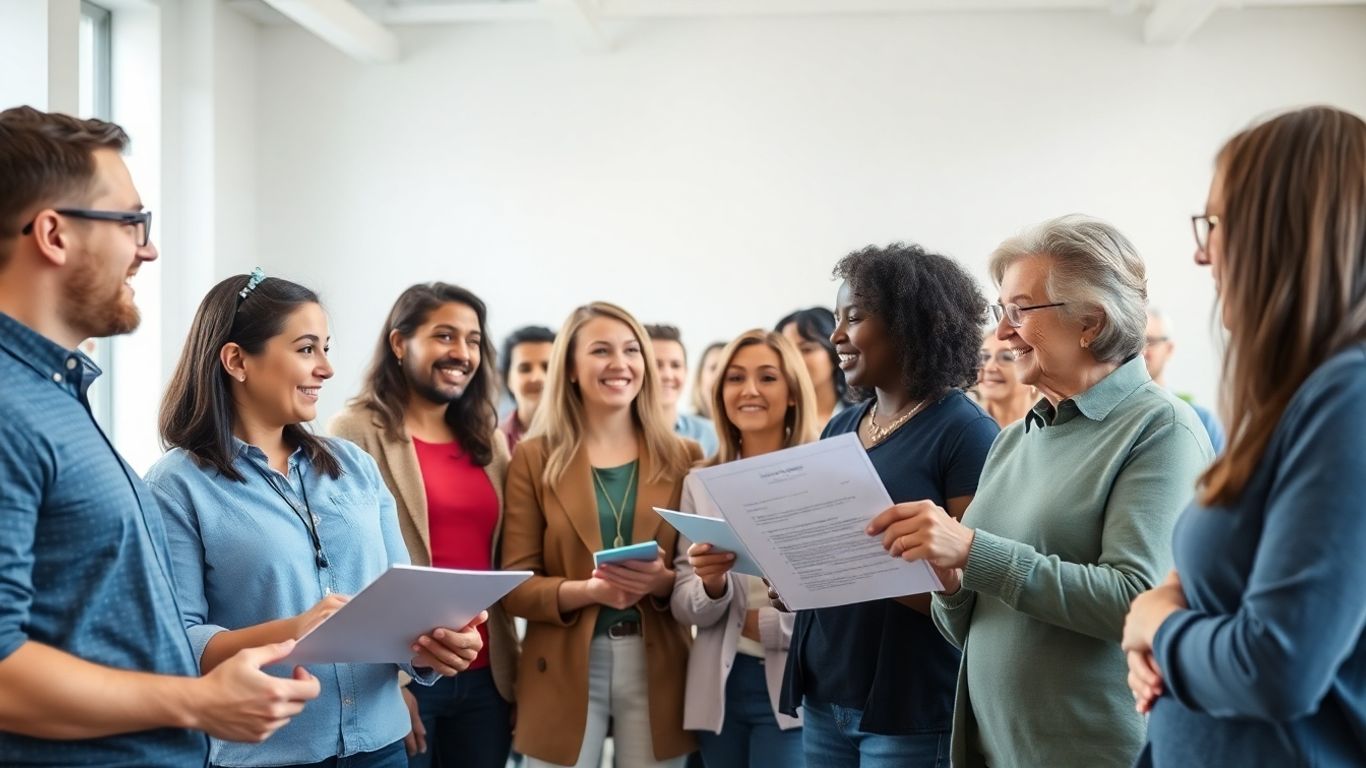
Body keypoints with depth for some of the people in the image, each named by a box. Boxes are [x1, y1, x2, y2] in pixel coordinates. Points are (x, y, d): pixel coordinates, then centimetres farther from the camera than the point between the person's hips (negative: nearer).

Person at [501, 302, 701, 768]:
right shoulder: (534, 458, 1)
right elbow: (515, 585, -2)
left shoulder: (683, 458, 5)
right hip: (564, 672, -1)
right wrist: (588, 590, -19)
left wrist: (662, 583, -15)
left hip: (657, 670, 1)